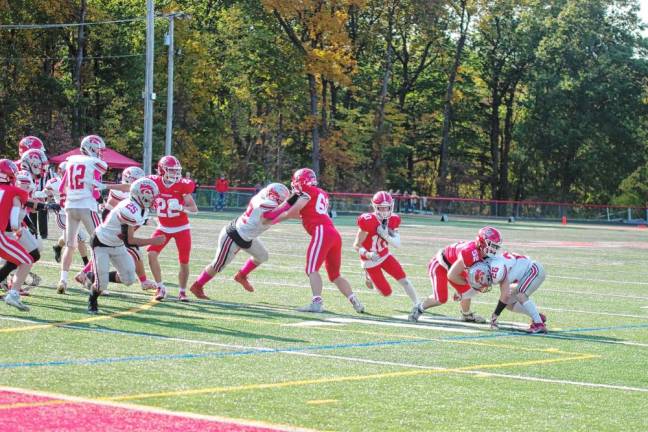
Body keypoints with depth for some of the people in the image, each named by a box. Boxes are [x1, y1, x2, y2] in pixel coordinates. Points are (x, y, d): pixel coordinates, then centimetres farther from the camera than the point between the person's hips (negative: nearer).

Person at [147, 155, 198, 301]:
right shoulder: (154, 183, -11)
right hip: (163, 228, 2)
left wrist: (180, 207, -34)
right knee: (152, 253, -15)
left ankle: (182, 291, 19)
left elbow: (194, 210, -17)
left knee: (184, 262, -2)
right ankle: (160, 288, -1)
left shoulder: (182, 185, -17)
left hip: (181, 228, -2)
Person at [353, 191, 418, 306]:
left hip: (385, 256, 5)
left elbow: (398, 244, -13)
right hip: (371, 261, -5)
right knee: (387, 292, -2)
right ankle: (370, 276, 25)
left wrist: (386, 236, -31)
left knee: (403, 279, -8)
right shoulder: (368, 222, -27)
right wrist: (368, 254, -39)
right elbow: (356, 245, -21)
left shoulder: (392, 220, -9)